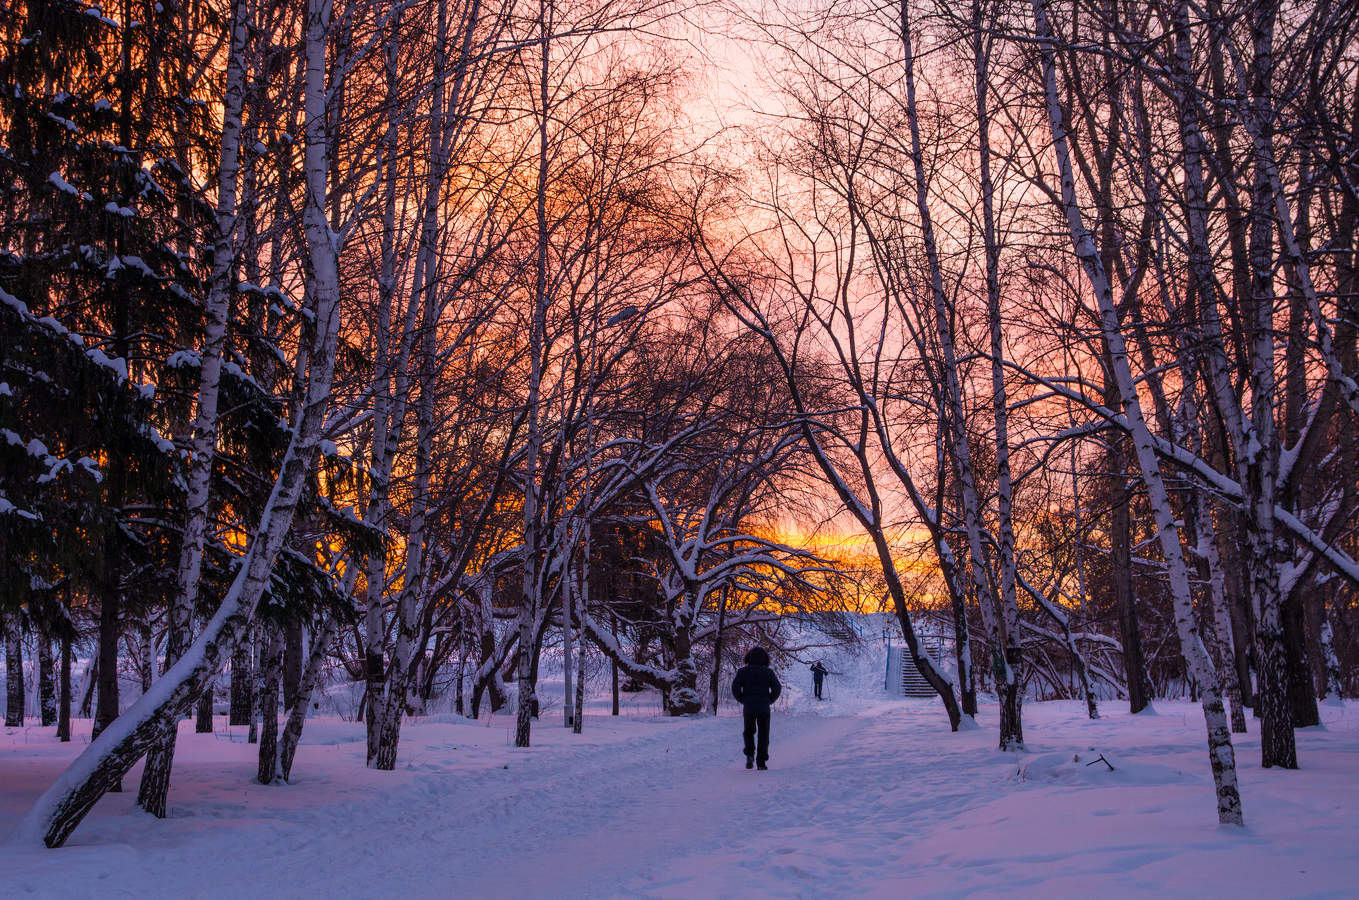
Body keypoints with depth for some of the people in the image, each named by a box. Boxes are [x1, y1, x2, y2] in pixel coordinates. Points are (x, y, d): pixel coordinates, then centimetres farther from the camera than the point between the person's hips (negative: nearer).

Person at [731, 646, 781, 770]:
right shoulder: (768, 672, 0)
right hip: (764, 708, -1)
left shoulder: (743, 671, 0)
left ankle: (750, 755, -3)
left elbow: (735, 687, -8)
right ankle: (761, 762, 1)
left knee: (749, 732, 18)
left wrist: (742, 700, 4)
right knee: (763, 734, 7)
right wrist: (769, 700, 8)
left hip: (748, 708, 1)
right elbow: (777, 688, -4)